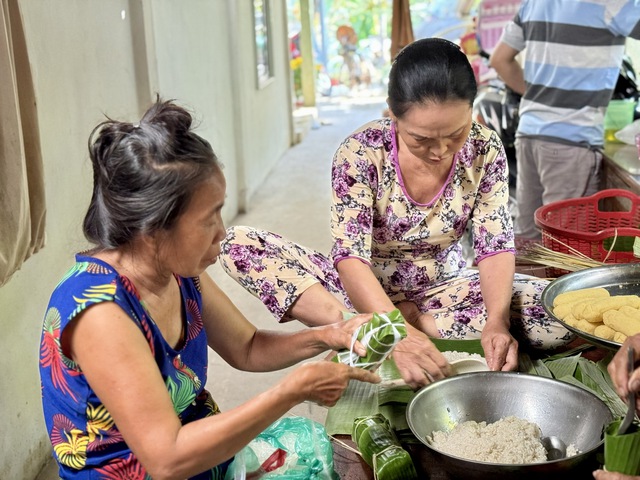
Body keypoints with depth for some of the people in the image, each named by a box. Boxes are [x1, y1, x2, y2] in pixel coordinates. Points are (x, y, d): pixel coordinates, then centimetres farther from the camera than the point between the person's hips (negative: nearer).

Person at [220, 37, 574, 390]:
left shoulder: (485, 150, -12)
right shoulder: (360, 152, -21)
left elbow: (496, 245, -14)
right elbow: (350, 256, -28)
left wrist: (496, 320, -33)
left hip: (445, 289, 3)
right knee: (238, 244, -23)